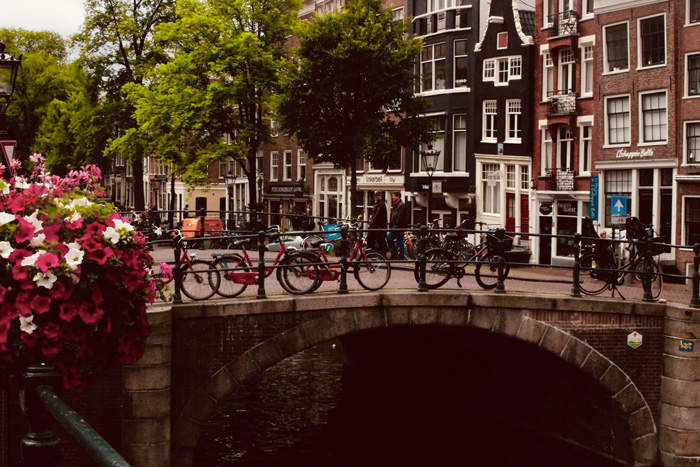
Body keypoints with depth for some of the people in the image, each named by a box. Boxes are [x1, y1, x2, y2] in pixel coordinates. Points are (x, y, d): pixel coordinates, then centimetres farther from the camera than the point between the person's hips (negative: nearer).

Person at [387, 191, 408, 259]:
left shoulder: (401, 205, -16)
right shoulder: (395, 205, 17)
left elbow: (400, 217, -21)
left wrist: (396, 226, -20)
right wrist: (391, 225, 14)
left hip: (400, 227, -10)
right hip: (395, 228, 10)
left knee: (399, 242, -4)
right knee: (389, 238, 12)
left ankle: (401, 257, 3)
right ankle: (393, 254, 18)